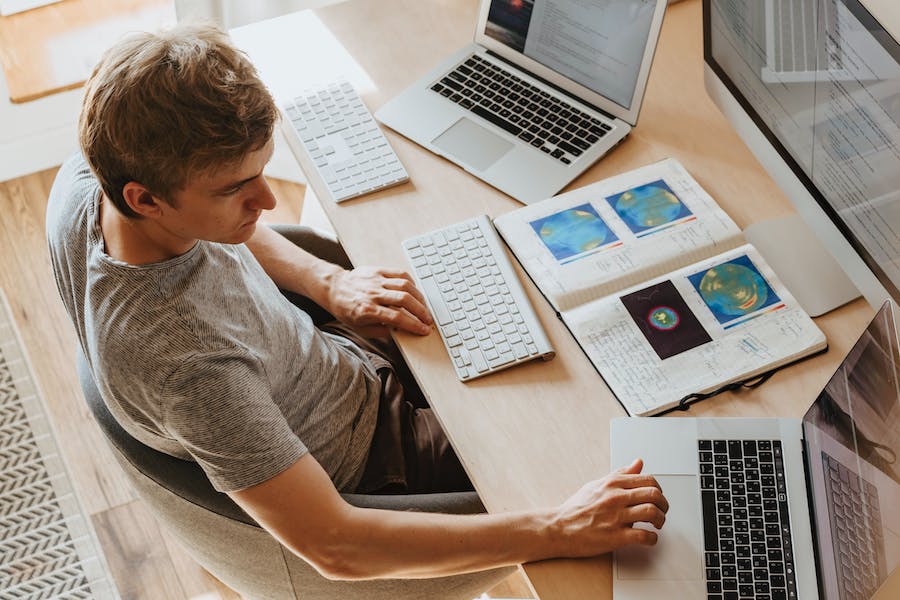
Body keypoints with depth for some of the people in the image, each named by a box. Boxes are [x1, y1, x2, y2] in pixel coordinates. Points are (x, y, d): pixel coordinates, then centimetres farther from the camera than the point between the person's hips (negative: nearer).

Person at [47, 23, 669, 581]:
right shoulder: (186, 361, -44)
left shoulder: (88, 176, -21)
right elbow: (334, 546, -39)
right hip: (364, 459, -7)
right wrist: (557, 530, -39)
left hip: (334, 359, 7)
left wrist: (327, 281, -9)